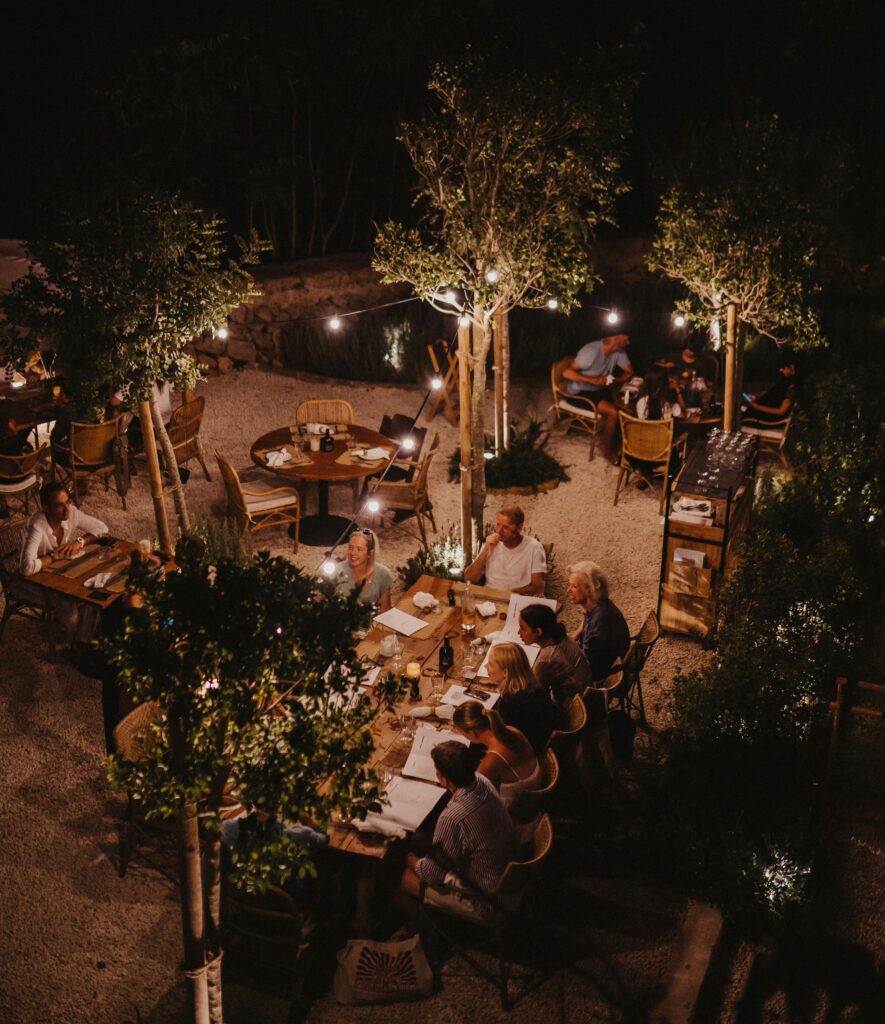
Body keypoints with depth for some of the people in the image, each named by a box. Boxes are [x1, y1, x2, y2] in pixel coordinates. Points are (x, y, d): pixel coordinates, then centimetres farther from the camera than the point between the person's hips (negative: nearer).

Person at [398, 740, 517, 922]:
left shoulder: (453, 818, -35)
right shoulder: (482, 782, -14)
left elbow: (432, 874, -17)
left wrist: (409, 860, -1)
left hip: (484, 900, -8)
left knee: (403, 879, 6)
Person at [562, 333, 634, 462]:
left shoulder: (619, 351, -5)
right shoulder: (592, 351, -27)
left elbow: (629, 372, 4)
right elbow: (567, 373, -29)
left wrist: (615, 381, -17)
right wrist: (593, 380, -37)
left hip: (600, 390, 7)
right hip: (580, 392, -7)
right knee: (614, 412, -23)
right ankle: (607, 450, -4)